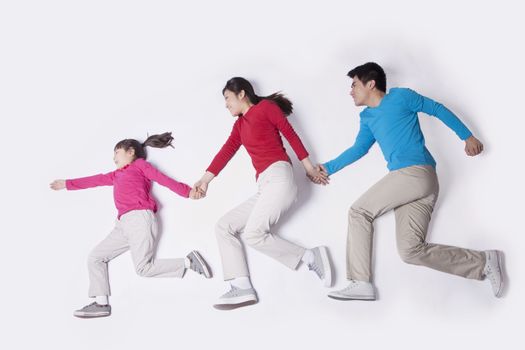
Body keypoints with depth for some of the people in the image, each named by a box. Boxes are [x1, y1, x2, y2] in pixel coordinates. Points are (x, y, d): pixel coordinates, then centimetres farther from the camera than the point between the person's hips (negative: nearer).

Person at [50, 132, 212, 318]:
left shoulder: (140, 164, 11)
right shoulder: (117, 175, 27)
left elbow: (164, 179, 3)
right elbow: (96, 180, 36)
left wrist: (187, 191, -8)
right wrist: (67, 184, 45)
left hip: (140, 218, -8)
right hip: (124, 224, 8)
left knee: (144, 268, -18)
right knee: (95, 257, 3)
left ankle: (188, 262, -7)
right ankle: (101, 304, 0)